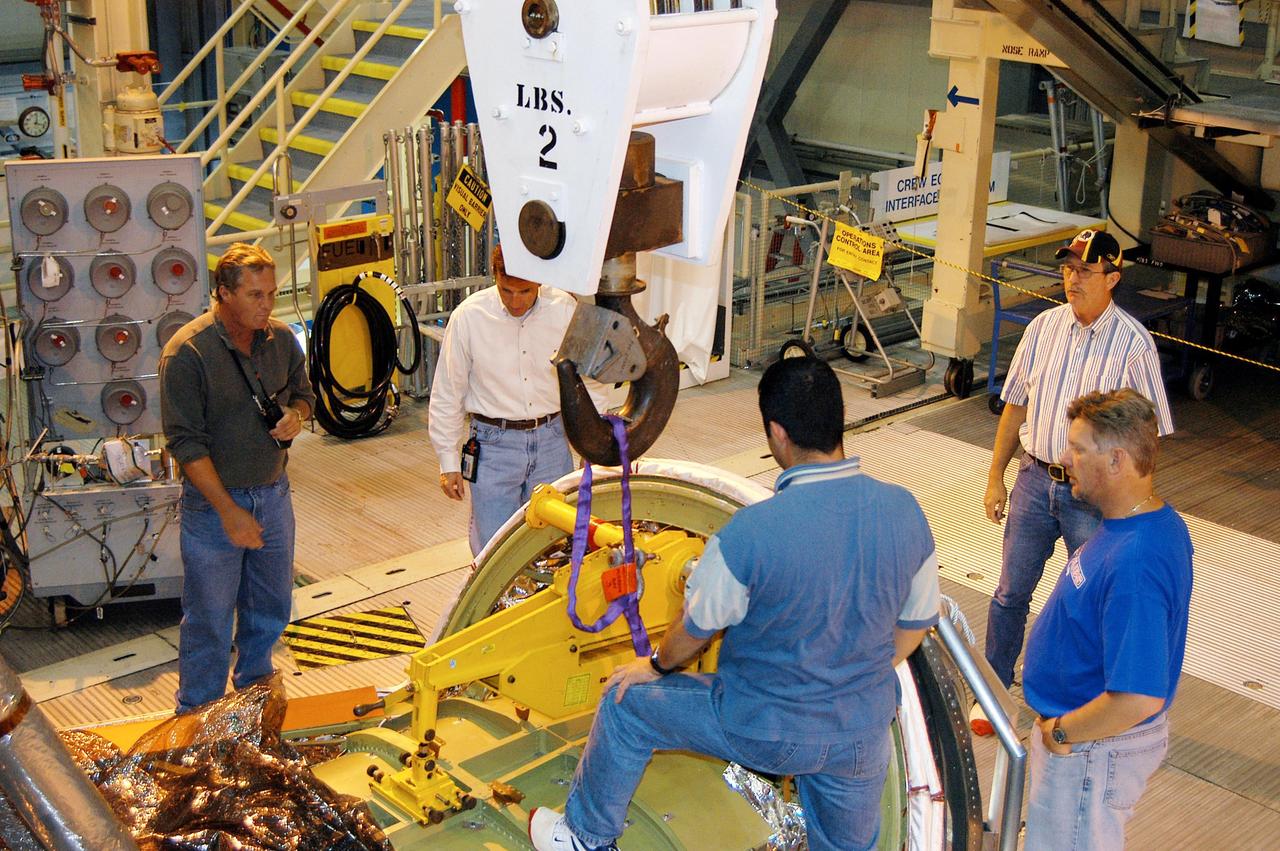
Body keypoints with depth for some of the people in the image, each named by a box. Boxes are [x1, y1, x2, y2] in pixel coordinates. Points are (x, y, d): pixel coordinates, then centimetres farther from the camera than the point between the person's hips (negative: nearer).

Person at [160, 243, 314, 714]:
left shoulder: (281, 338, 1)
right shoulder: (188, 351, -17)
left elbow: (302, 390, 18)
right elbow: (186, 442, -17)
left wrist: (296, 415, -8)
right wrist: (229, 511, -20)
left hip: (273, 493, 6)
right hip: (215, 500, -5)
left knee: (270, 609, 18)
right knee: (210, 618, 4)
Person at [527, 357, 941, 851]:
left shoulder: (750, 533, -29)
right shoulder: (905, 511, -15)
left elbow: (695, 630, -12)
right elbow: (916, 624, 1)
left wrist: (656, 667, 11)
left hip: (765, 731, -4)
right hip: (865, 734, 4)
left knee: (625, 703, 17)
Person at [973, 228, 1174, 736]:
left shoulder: (1133, 343, -12)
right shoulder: (1044, 327, 0)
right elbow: (1016, 405, 8)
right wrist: (996, 477, 9)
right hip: (1035, 479, 4)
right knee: (1011, 592, 12)